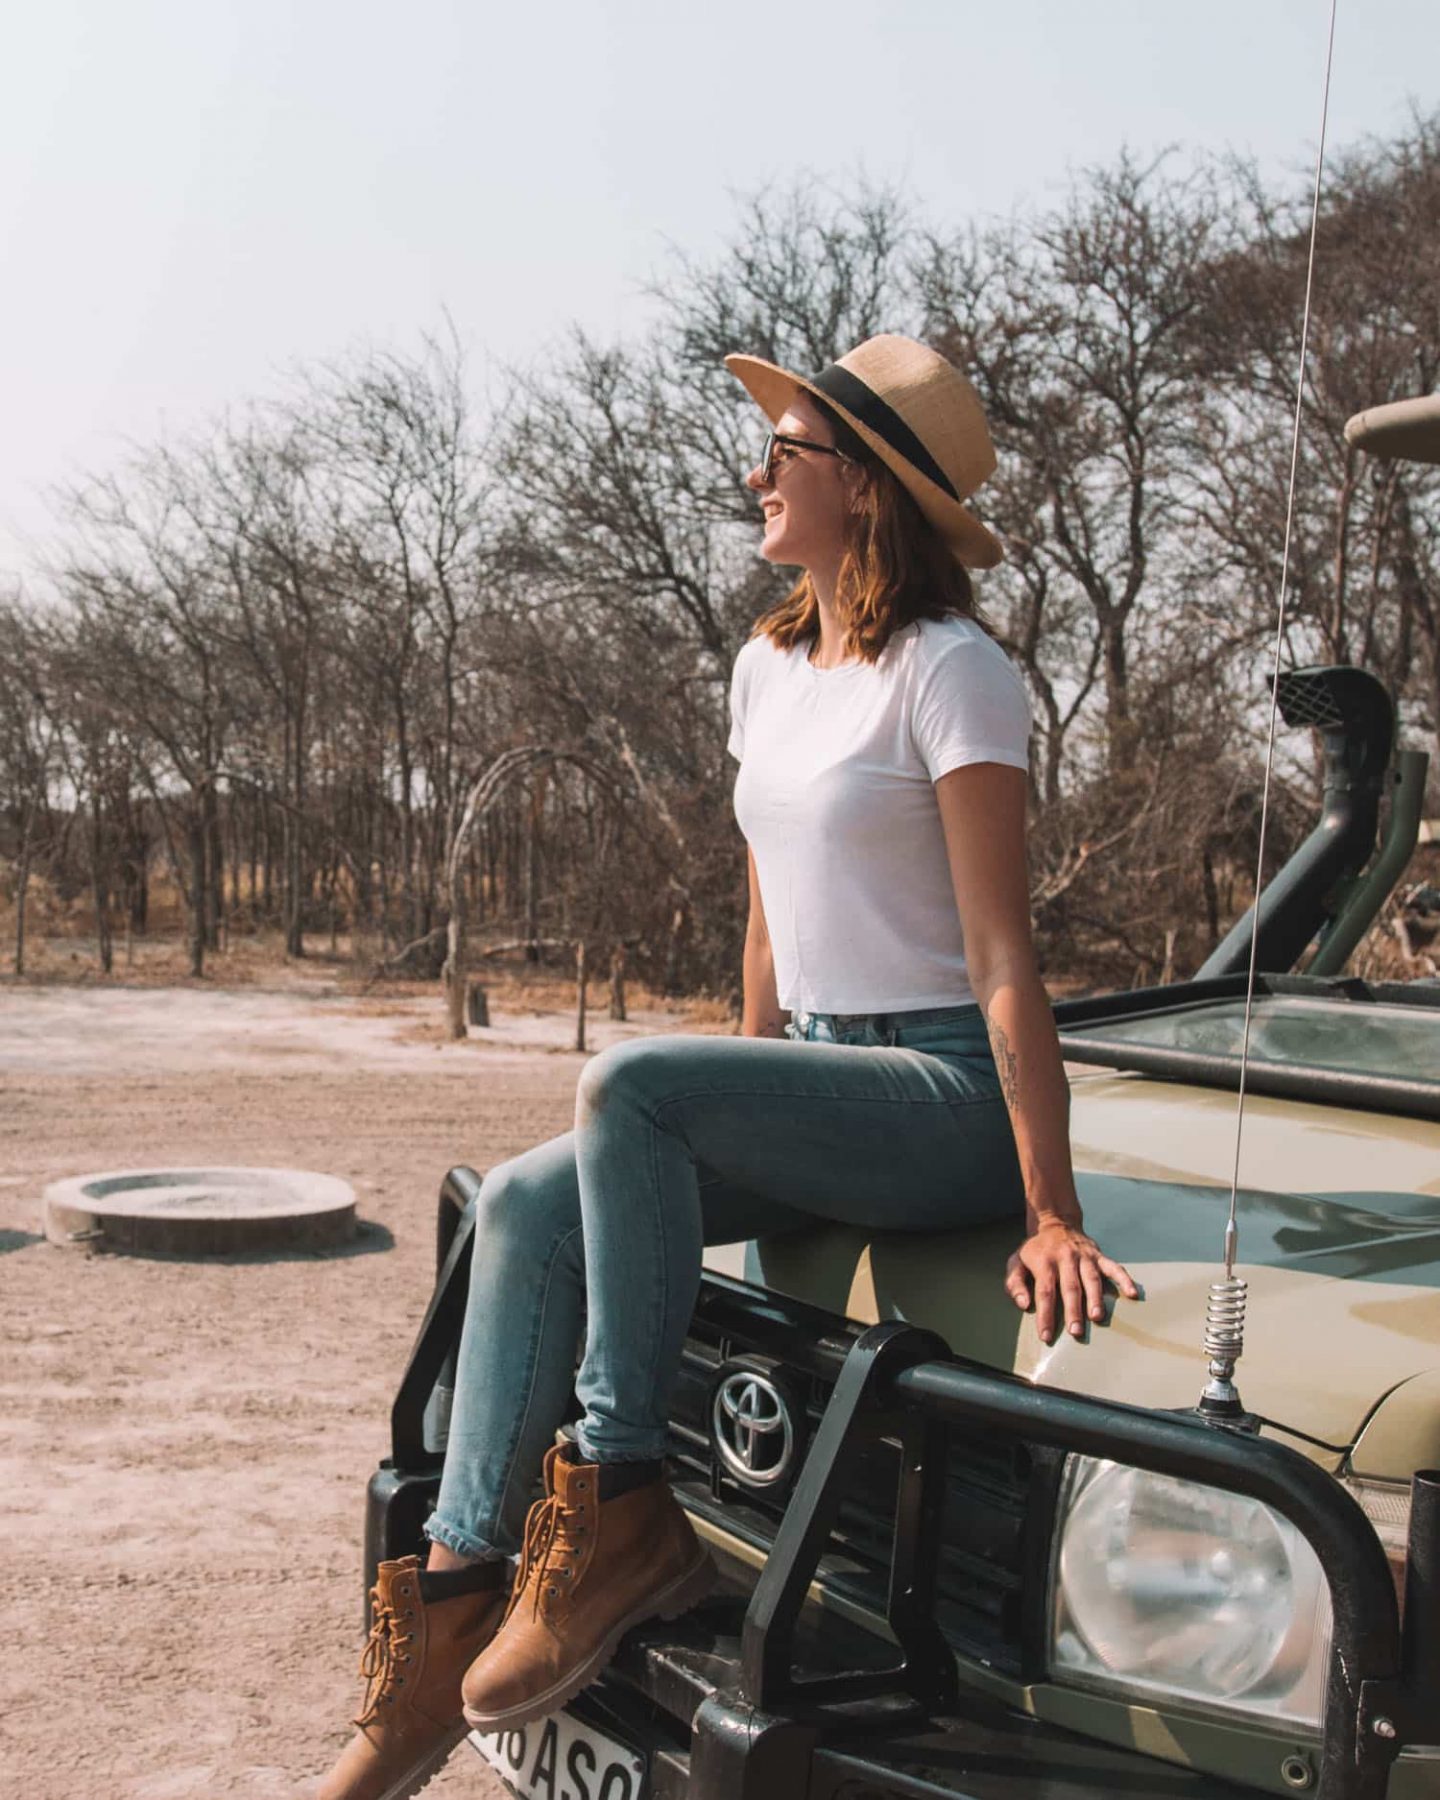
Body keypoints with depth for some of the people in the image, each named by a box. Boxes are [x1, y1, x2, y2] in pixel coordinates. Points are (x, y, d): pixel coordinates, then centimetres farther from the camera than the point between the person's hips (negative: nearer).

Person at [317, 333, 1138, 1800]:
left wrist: (1052, 1214, -21)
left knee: (626, 1082, -29)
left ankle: (625, 1515, -18)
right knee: (523, 1207, -11)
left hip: (948, 1096, -8)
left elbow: (1002, 961, -18)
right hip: (813, 1078, 8)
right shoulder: (767, 669, 13)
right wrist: (739, 1118, 19)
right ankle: (454, 1598, -8)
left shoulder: (950, 672, -12)